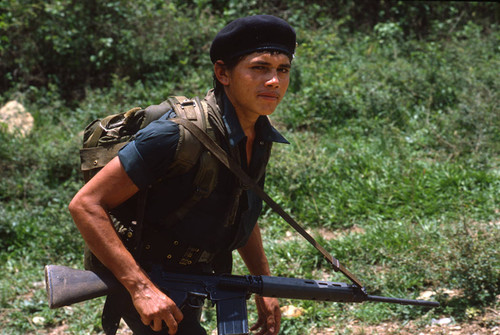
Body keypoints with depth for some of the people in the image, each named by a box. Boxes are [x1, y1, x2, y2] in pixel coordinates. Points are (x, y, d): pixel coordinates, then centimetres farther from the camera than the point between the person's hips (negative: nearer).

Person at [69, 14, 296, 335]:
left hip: (191, 282, 8)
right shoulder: (178, 134, -27)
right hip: (148, 282, -8)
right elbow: (86, 205, -27)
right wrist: (141, 287, -32)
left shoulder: (261, 139, -2)